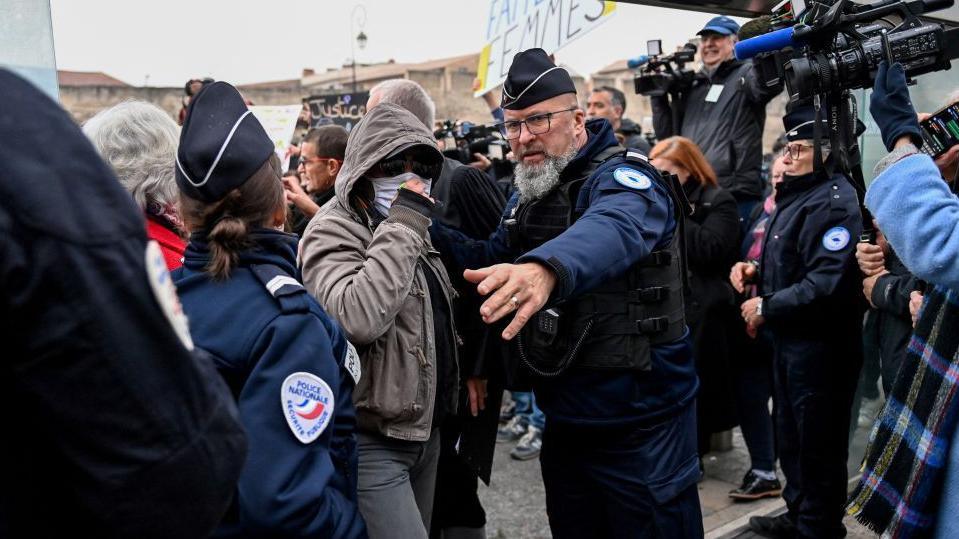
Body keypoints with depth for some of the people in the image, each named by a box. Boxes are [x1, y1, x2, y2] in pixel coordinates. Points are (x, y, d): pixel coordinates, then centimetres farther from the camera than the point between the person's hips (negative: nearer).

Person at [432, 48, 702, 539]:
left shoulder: (622, 176, -18)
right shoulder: (526, 197, 9)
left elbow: (613, 229, -41)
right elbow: (490, 262, 16)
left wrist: (545, 267, -63)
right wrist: (425, 227, -1)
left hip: (640, 425, -8)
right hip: (564, 421, 8)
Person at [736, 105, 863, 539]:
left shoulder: (833, 201, -19)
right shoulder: (795, 194, 14)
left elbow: (826, 283, -29)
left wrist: (766, 307, -19)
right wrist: (755, 270, 7)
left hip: (819, 344, -10)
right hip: (789, 339, 10)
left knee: (818, 442, 4)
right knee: (790, 435, 20)